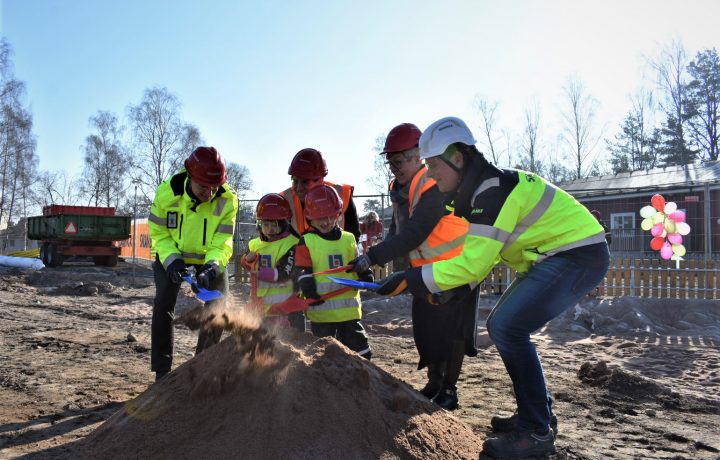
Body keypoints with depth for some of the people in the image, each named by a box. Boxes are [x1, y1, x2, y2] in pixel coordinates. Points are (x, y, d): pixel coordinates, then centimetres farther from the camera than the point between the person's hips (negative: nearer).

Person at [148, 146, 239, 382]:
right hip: (172, 254, -1)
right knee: (163, 305, -11)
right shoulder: (167, 192, -27)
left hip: (211, 257, 1)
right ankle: (162, 371, 0)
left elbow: (223, 243, -24)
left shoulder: (228, 200, -27)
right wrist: (171, 259, -33)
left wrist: (212, 266, -43)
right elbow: (159, 233, -16)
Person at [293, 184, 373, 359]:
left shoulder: (348, 239, 10)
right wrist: (309, 290, -20)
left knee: (358, 346, 11)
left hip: (349, 308, 3)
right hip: (321, 309, -3)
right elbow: (302, 271, -6)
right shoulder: (306, 242, -1)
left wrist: (365, 275, -4)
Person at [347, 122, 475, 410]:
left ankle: (449, 389, 8)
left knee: (450, 326, -5)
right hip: (427, 270, 8)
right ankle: (434, 383, 24)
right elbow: (398, 233, 9)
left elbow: (413, 234, -33)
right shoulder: (399, 190, 3)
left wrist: (373, 257, -36)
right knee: (424, 325, 9)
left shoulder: (435, 187, -26)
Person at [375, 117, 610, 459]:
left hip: (579, 255, -10)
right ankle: (538, 414, 22)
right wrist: (440, 285, 5)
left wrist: (411, 279, -23)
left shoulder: (492, 190, -24)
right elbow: (481, 252, 14)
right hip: (552, 257, 10)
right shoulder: (480, 188, 6)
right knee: (501, 326, 9)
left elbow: (472, 263, -26)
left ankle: (536, 433, -5)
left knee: (508, 329, -18)